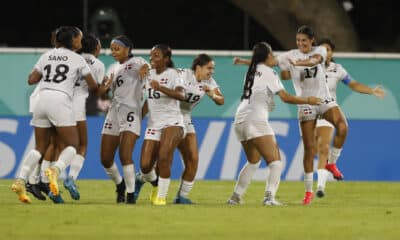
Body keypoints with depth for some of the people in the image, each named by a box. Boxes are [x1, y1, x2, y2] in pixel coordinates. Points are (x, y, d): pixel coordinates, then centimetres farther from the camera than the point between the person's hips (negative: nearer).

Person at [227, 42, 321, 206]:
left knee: (253, 162, 24)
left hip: (240, 120, 8)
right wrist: (308, 100, 6)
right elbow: (286, 98, -4)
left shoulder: (252, 71, 19)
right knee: (275, 162, -8)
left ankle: (236, 196, 21)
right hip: (256, 120, -8)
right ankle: (269, 196, -25)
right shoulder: (268, 73, -2)